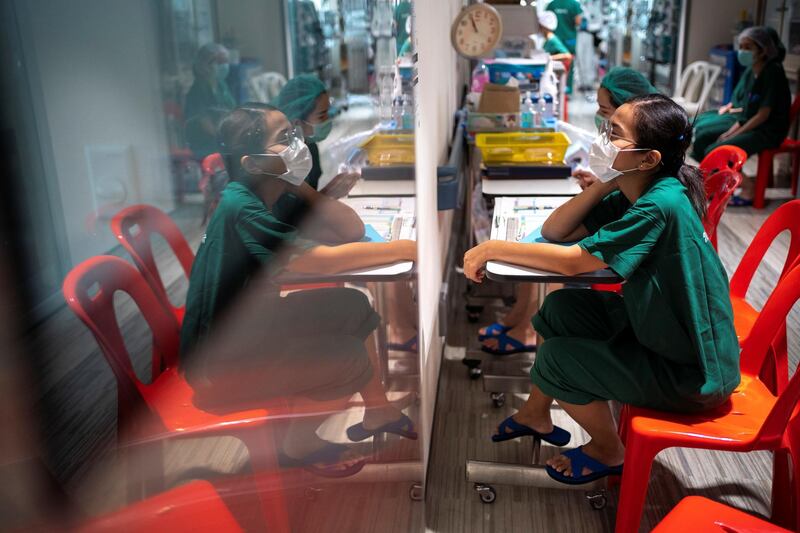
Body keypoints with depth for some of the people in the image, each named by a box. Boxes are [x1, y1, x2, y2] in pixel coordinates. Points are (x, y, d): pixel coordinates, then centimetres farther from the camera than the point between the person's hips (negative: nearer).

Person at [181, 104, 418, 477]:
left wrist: (300, 186, -14)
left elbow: (352, 231, -3)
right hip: (218, 362, -9)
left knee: (354, 308, 7)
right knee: (351, 360, -15)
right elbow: (326, 261, -33)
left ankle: (378, 412, 22)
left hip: (249, 326, 9)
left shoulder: (274, 199, 0)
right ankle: (300, 444, 10)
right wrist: (408, 249, -28)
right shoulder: (241, 209, -27)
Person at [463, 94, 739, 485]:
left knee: (557, 358, -12)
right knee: (561, 308, 6)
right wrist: (602, 185, -13)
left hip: (692, 376, -9)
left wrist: (493, 248, -21)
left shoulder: (660, 207, -29)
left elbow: (573, 261, -28)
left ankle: (608, 452, 16)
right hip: (659, 330, 9)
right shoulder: (632, 193, -1)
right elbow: (555, 231, -1)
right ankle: (536, 415, 26)